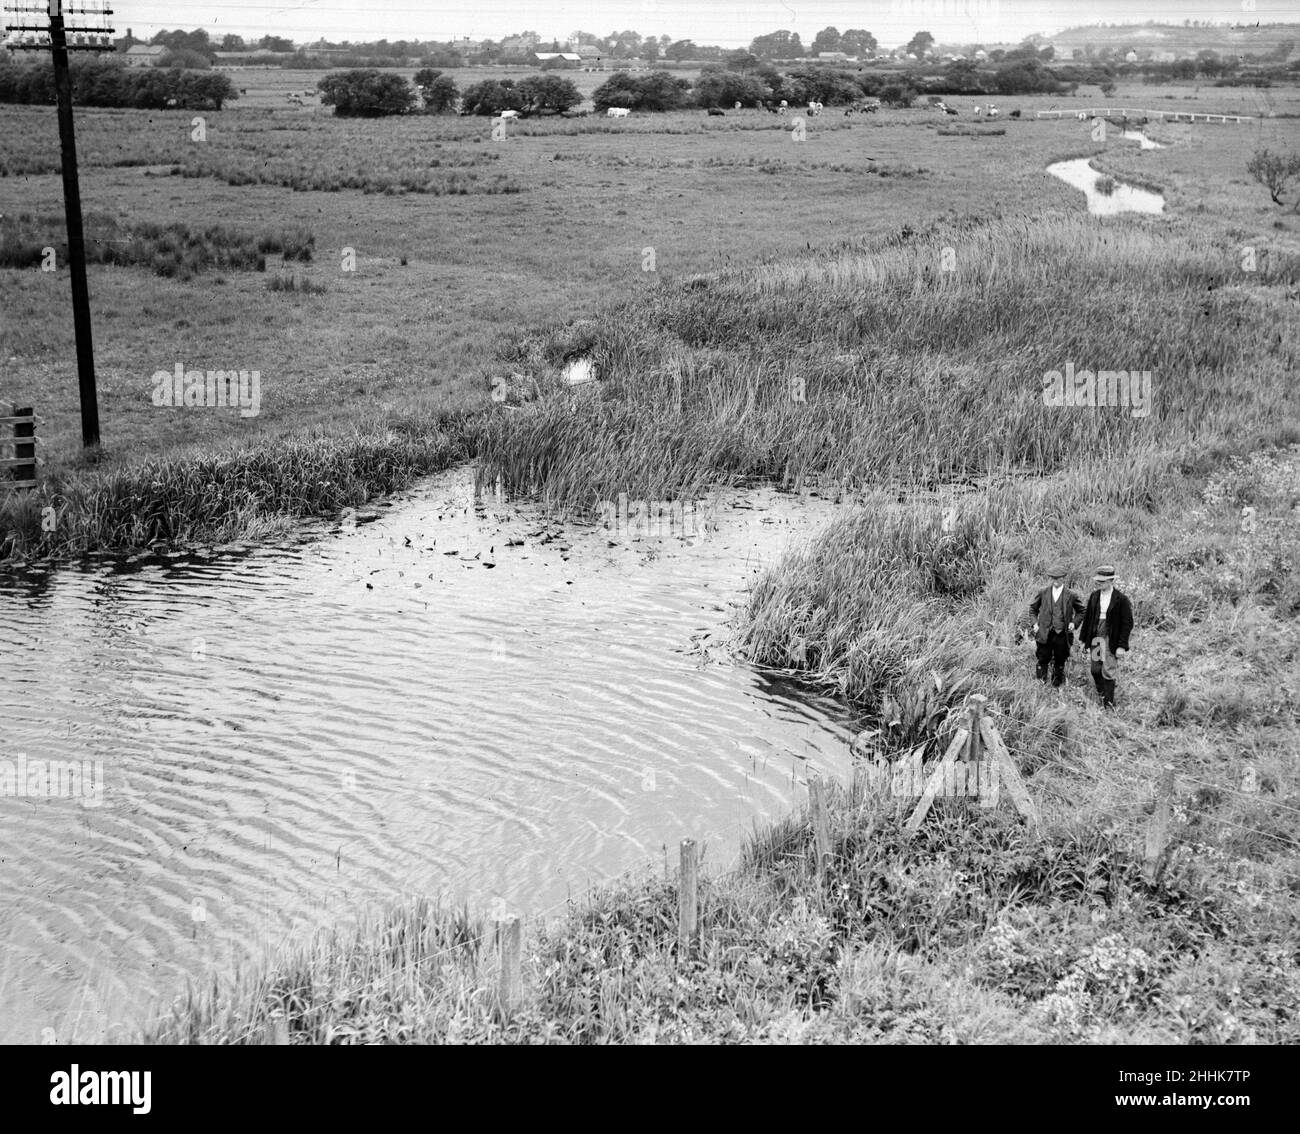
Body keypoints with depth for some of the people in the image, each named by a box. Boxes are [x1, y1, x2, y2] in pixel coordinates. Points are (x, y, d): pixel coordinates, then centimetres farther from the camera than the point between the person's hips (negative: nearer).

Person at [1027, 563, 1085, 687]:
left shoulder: (1071, 595, -1)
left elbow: (1081, 611, 12)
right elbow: (1033, 608, 17)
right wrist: (1035, 622, 5)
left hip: (1062, 635, 0)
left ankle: (1057, 685, 22)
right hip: (1044, 634, 1)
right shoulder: (1043, 592, 2)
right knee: (1043, 661, 2)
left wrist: (1074, 622, -4)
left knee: (1059, 663, 9)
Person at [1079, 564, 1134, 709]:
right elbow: (1087, 617, 12)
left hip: (1111, 641, -5)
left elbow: (1127, 624, -9)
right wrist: (1083, 639, 11)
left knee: (1108, 673, -3)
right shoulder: (1094, 596, 5)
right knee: (1096, 671, 10)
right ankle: (1102, 696, 27)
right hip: (1095, 639, 5)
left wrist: (1122, 646, -13)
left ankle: (1109, 704, 7)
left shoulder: (1121, 599, -11)